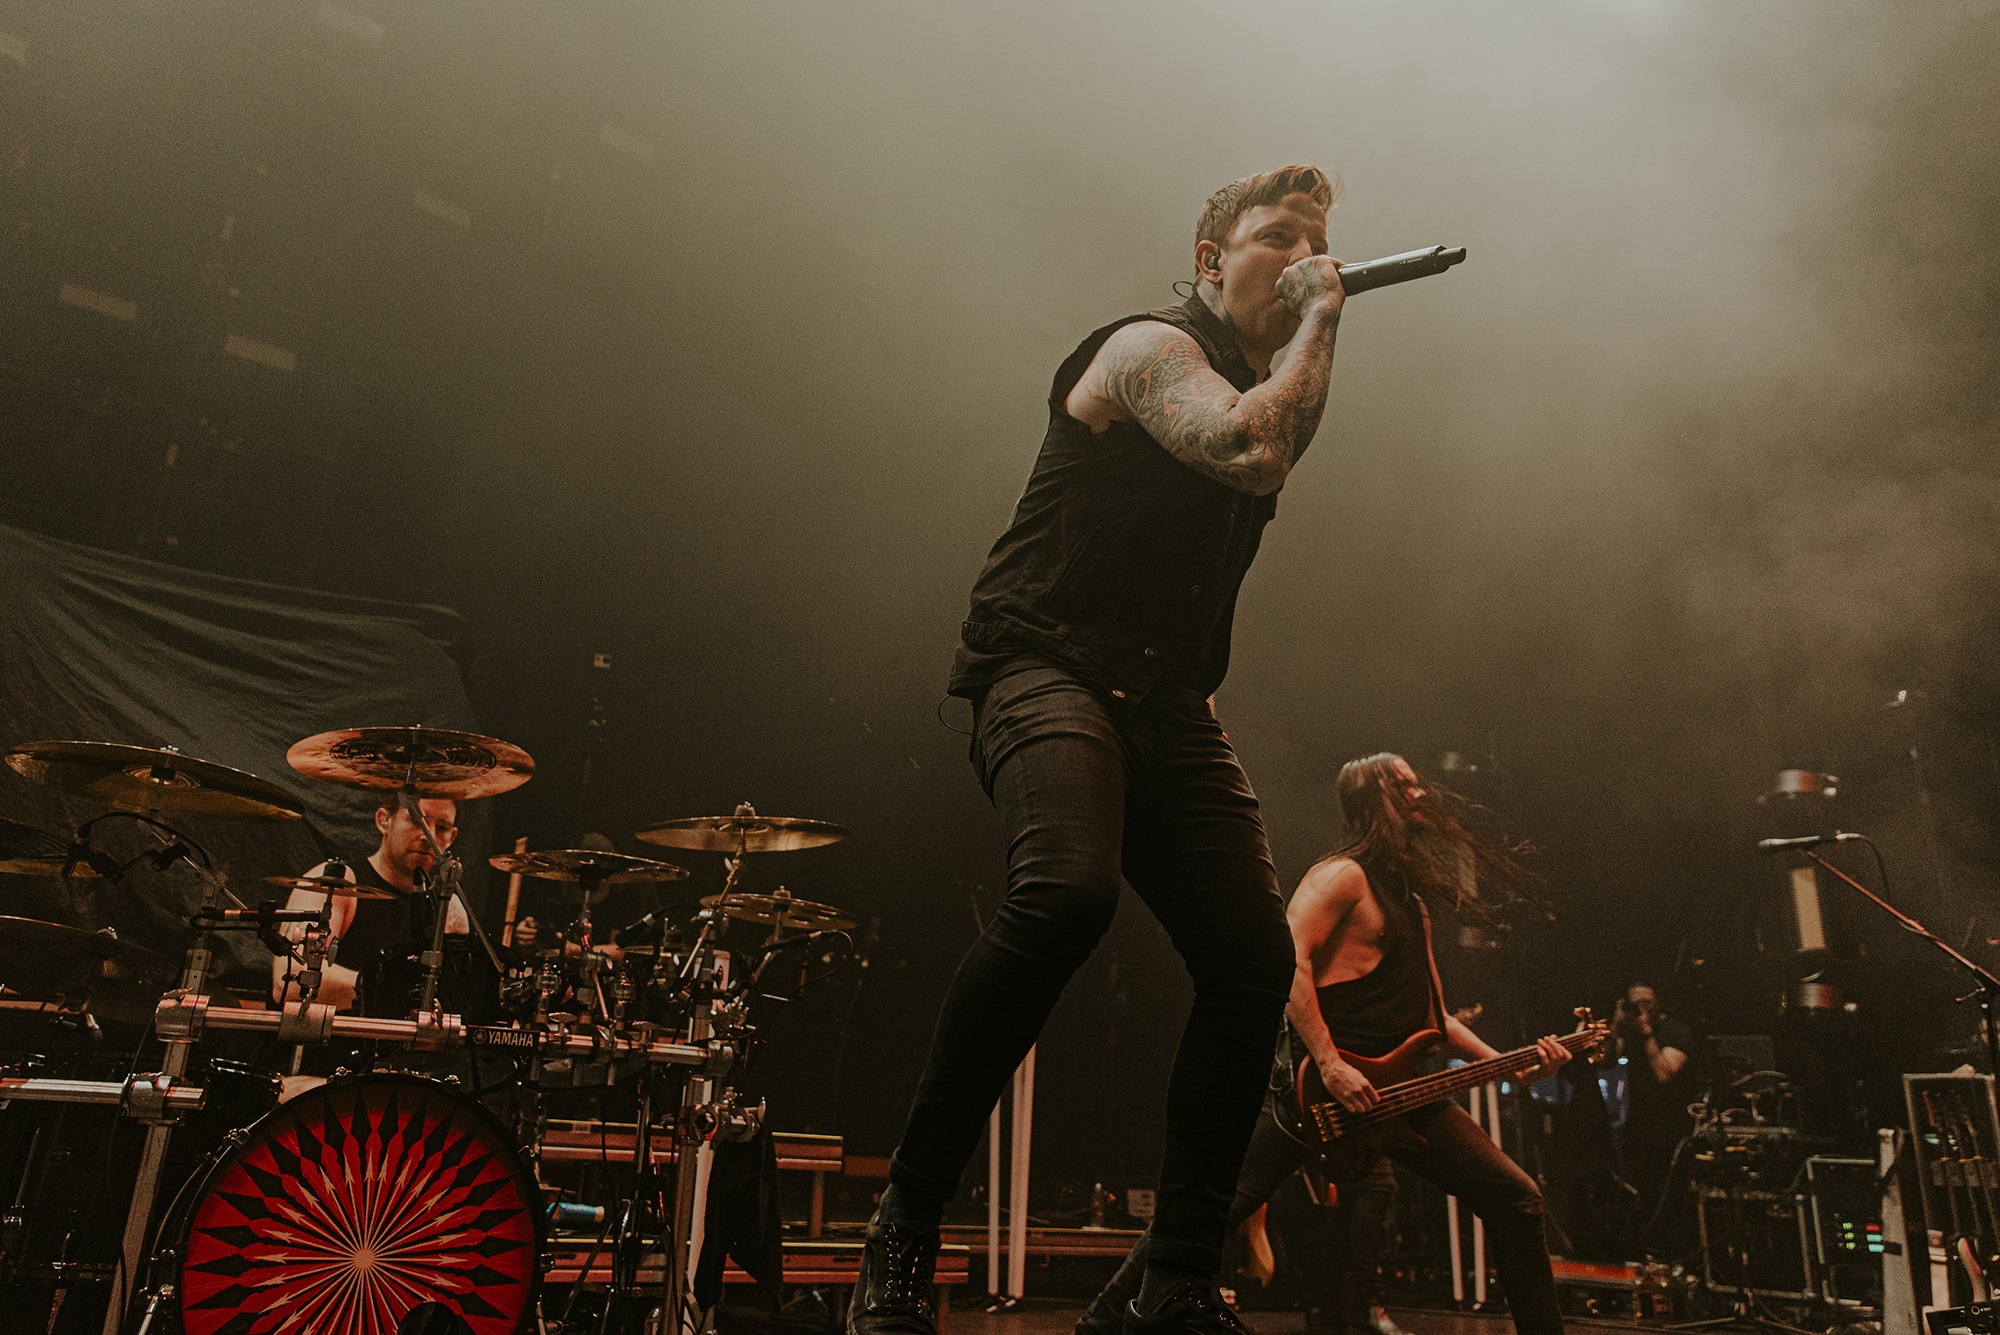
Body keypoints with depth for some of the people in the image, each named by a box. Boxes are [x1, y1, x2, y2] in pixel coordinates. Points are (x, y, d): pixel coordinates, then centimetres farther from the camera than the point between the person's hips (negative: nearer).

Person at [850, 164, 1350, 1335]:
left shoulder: (1262, 381, 24)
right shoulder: (1152, 347, -3)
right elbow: (1253, 449, -20)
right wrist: (1321, 321, -4)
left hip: (1169, 704, 8)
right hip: (1048, 667, -8)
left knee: (1256, 958, -9)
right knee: (1068, 892, -35)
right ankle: (909, 1218, -18)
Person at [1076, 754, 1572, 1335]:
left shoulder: (1412, 899, 22)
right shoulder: (1345, 874, -5)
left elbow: (1434, 1014, 24)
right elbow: (1289, 959, -18)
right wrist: (1331, 1065, -23)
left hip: (1401, 1084, 8)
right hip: (1319, 1081, -8)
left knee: (1516, 1198, 4)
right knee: (1224, 1203, -9)